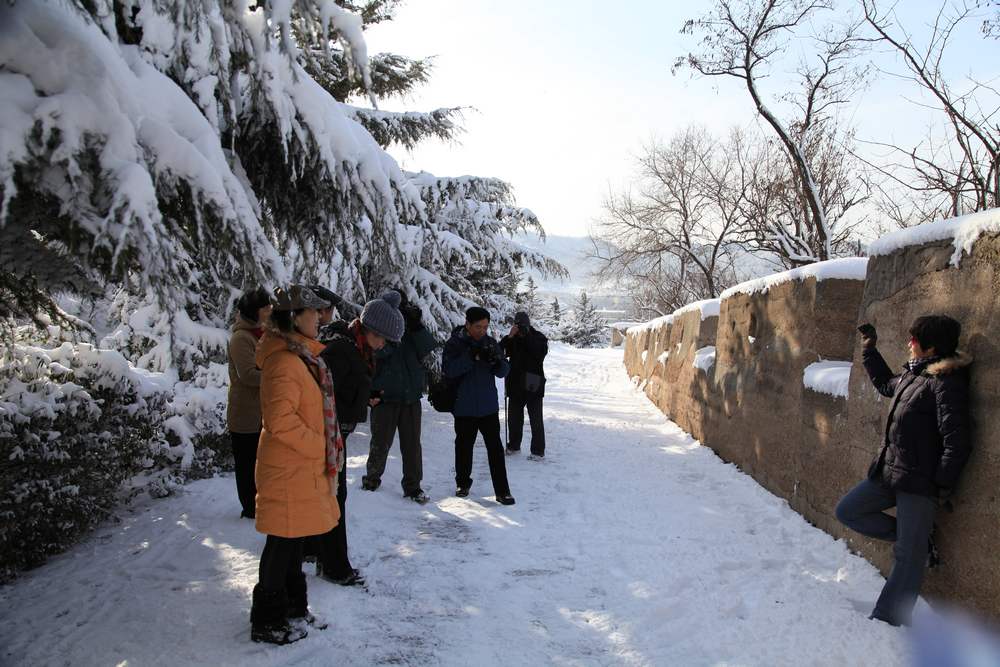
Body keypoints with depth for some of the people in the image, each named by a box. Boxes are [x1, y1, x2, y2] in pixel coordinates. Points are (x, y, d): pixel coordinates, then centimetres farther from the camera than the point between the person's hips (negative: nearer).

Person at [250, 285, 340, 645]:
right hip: (289, 469, -10)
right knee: (283, 543, 3)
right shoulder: (285, 362, -21)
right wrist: (320, 448, -16)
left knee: (293, 540, 20)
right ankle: (267, 622, 19)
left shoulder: (300, 356, 11)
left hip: (303, 466, 10)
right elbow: (281, 420, -27)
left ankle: (292, 609, 34)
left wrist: (325, 458, 17)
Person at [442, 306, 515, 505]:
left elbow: (504, 372, 2)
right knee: (464, 446, 13)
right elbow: (448, 370, -20)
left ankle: (502, 491, 4)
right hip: (464, 407, -2)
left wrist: (497, 361, -20)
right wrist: (472, 356, -28)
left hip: (488, 406, 2)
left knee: (495, 448, -1)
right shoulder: (454, 344, -6)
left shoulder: (491, 343, 3)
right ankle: (463, 483, 33)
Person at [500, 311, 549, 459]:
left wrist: (527, 336, -21)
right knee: (514, 417, 15)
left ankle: (538, 451, 4)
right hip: (515, 385, 4)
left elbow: (540, 352, -21)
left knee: (536, 419, -1)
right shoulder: (513, 339, 5)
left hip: (533, 385, -4)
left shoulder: (539, 337, -3)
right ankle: (514, 446, 30)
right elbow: (500, 351, -8)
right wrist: (509, 337, -22)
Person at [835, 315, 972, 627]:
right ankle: (912, 536, 21)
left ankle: (888, 619, 8)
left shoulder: (946, 382, -16)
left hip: (919, 481, -9)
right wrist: (869, 348, 35)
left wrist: (942, 485, -17)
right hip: (888, 472, 9)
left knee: (909, 556, 0)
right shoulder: (911, 376, 11)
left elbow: (956, 441, -19)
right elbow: (885, 383, 35)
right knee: (848, 511, 13)